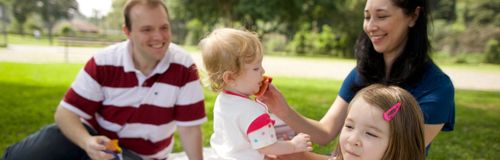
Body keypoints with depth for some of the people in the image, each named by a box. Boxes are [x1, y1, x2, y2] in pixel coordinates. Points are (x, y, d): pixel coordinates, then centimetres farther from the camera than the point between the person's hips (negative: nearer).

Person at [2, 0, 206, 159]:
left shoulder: (184, 67, -19)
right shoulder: (103, 62, -15)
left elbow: (189, 127, -14)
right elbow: (66, 111, -14)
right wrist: (87, 143, -34)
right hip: (96, 136, 1)